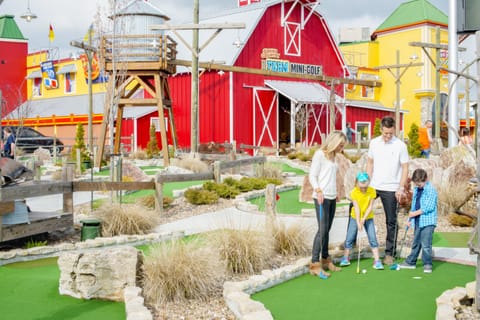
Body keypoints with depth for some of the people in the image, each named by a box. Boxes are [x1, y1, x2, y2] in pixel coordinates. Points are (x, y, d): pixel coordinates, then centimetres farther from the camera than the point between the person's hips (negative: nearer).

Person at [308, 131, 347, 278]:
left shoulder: (332, 156, 17)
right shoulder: (319, 154, -6)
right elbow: (312, 176, -10)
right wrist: (318, 190, -23)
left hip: (332, 197, 7)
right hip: (321, 198, -7)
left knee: (327, 230, 11)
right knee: (322, 230, -11)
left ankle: (326, 260, 19)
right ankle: (315, 264, -9)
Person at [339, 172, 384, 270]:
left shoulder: (372, 191, -12)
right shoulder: (354, 192, -15)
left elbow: (370, 207, -11)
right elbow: (356, 207, -17)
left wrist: (363, 219, -18)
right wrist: (358, 222, -19)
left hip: (368, 218, 0)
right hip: (355, 217, 0)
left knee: (373, 238, -6)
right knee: (350, 238, 2)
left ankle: (377, 261, -2)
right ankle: (345, 258, 19)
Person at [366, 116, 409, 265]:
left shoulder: (400, 145, -8)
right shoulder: (374, 143, 3)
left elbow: (405, 168, -6)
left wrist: (401, 188, -12)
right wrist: (367, 182, 4)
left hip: (391, 189, -3)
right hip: (374, 186, 4)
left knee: (391, 222, 3)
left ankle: (389, 253, 13)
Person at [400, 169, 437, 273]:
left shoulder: (431, 190, -12)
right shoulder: (416, 190, 13)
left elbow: (429, 207, -19)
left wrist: (414, 213, -14)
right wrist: (410, 219, 15)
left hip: (428, 222, -8)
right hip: (418, 222, 8)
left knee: (426, 243, -9)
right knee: (416, 243, 16)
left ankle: (427, 264, 1)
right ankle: (411, 262, 26)